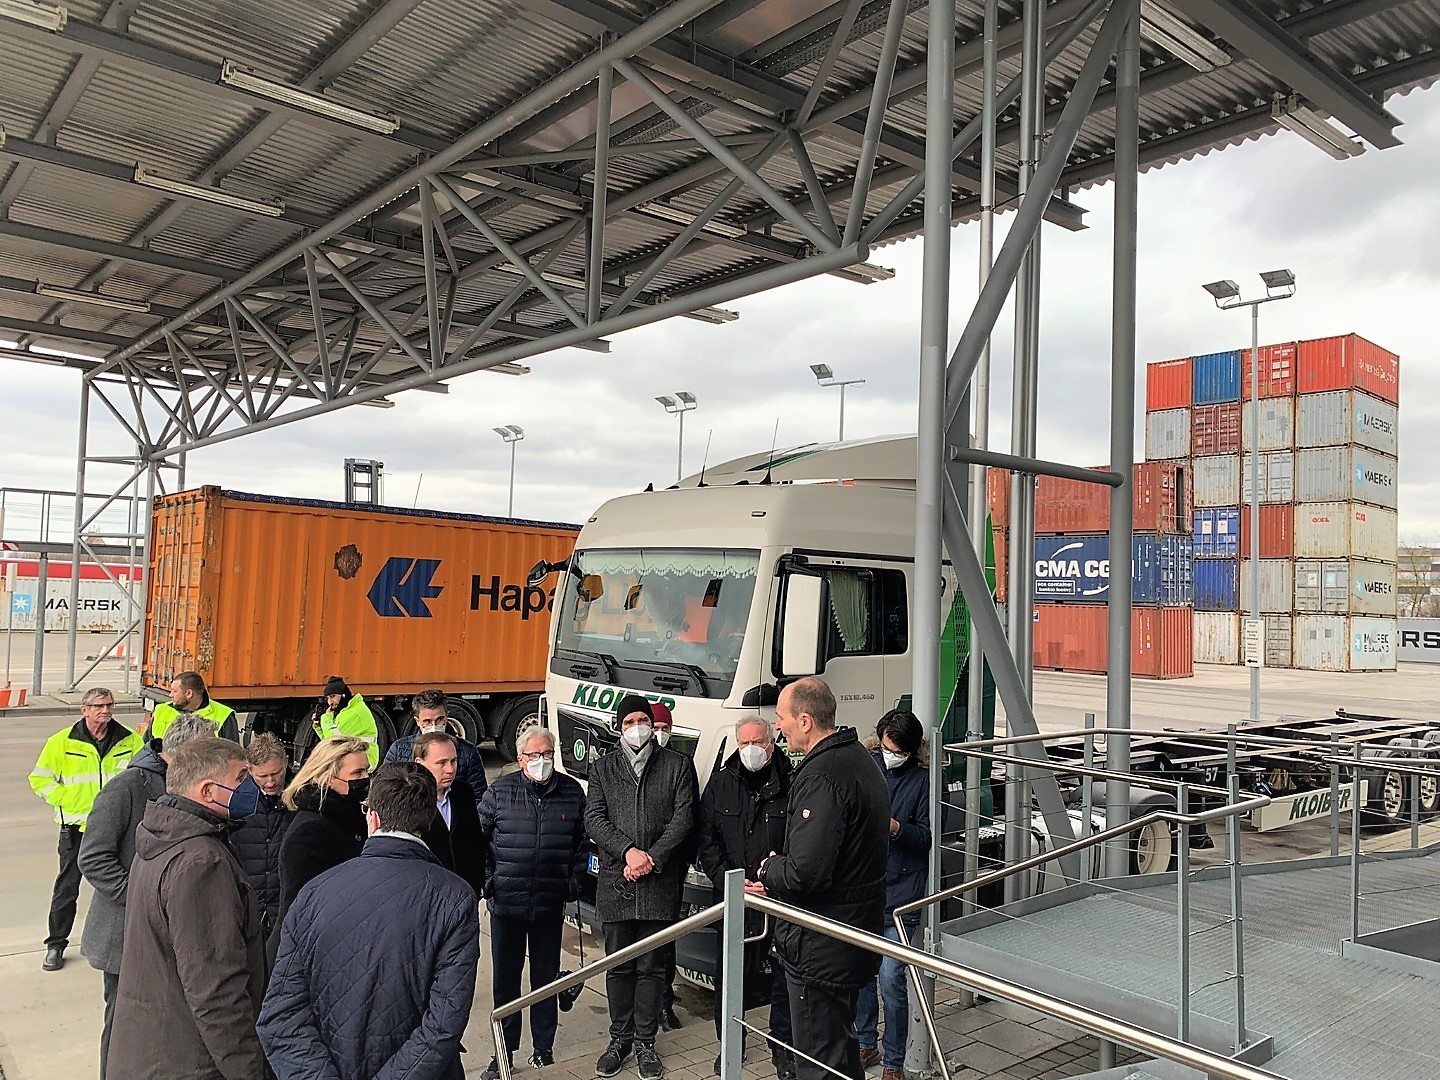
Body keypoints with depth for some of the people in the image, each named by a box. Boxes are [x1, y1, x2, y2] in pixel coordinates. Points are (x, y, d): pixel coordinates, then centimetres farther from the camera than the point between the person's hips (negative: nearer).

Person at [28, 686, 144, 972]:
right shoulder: (62, 742, -6)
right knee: (67, 887, 7)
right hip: (77, 826, -1)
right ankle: (56, 944, 22)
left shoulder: (130, 741, -3)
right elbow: (40, 779, 1)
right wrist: (66, 800, -9)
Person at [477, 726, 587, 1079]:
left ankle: (543, 1047, 27)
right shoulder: (499, 792, -4)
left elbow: (582, 842, 8)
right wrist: (487, 881, -3)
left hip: (551, 905, 1)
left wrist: (573, 884, 4)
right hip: (506, 904, -1)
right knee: (505, 979, 9)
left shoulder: (572, 791, 0)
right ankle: (505, 1050, 23)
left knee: (546, 977, 13)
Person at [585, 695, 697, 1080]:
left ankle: (645, 1042, 20)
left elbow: (683, 817, -2)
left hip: (659, 884, -1)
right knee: (618, 966, 11)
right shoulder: (603, 768, 9)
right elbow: (593, 818, 0)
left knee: (651, 967, 7)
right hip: (615, 883, 1)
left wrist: (652, 858, -12)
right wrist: (628, 851, -13)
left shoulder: (677, 765, 4)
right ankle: (620, 1038, 25)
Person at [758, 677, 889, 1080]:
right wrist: (775, 881, 10)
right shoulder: (859, 759, 8)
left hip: (821, 945, -10)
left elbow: (804, 873, -30)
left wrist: (768, 869, -8)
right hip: (859, 927, 10)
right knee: (842, 1044, 25)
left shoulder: (820, 777, -24)